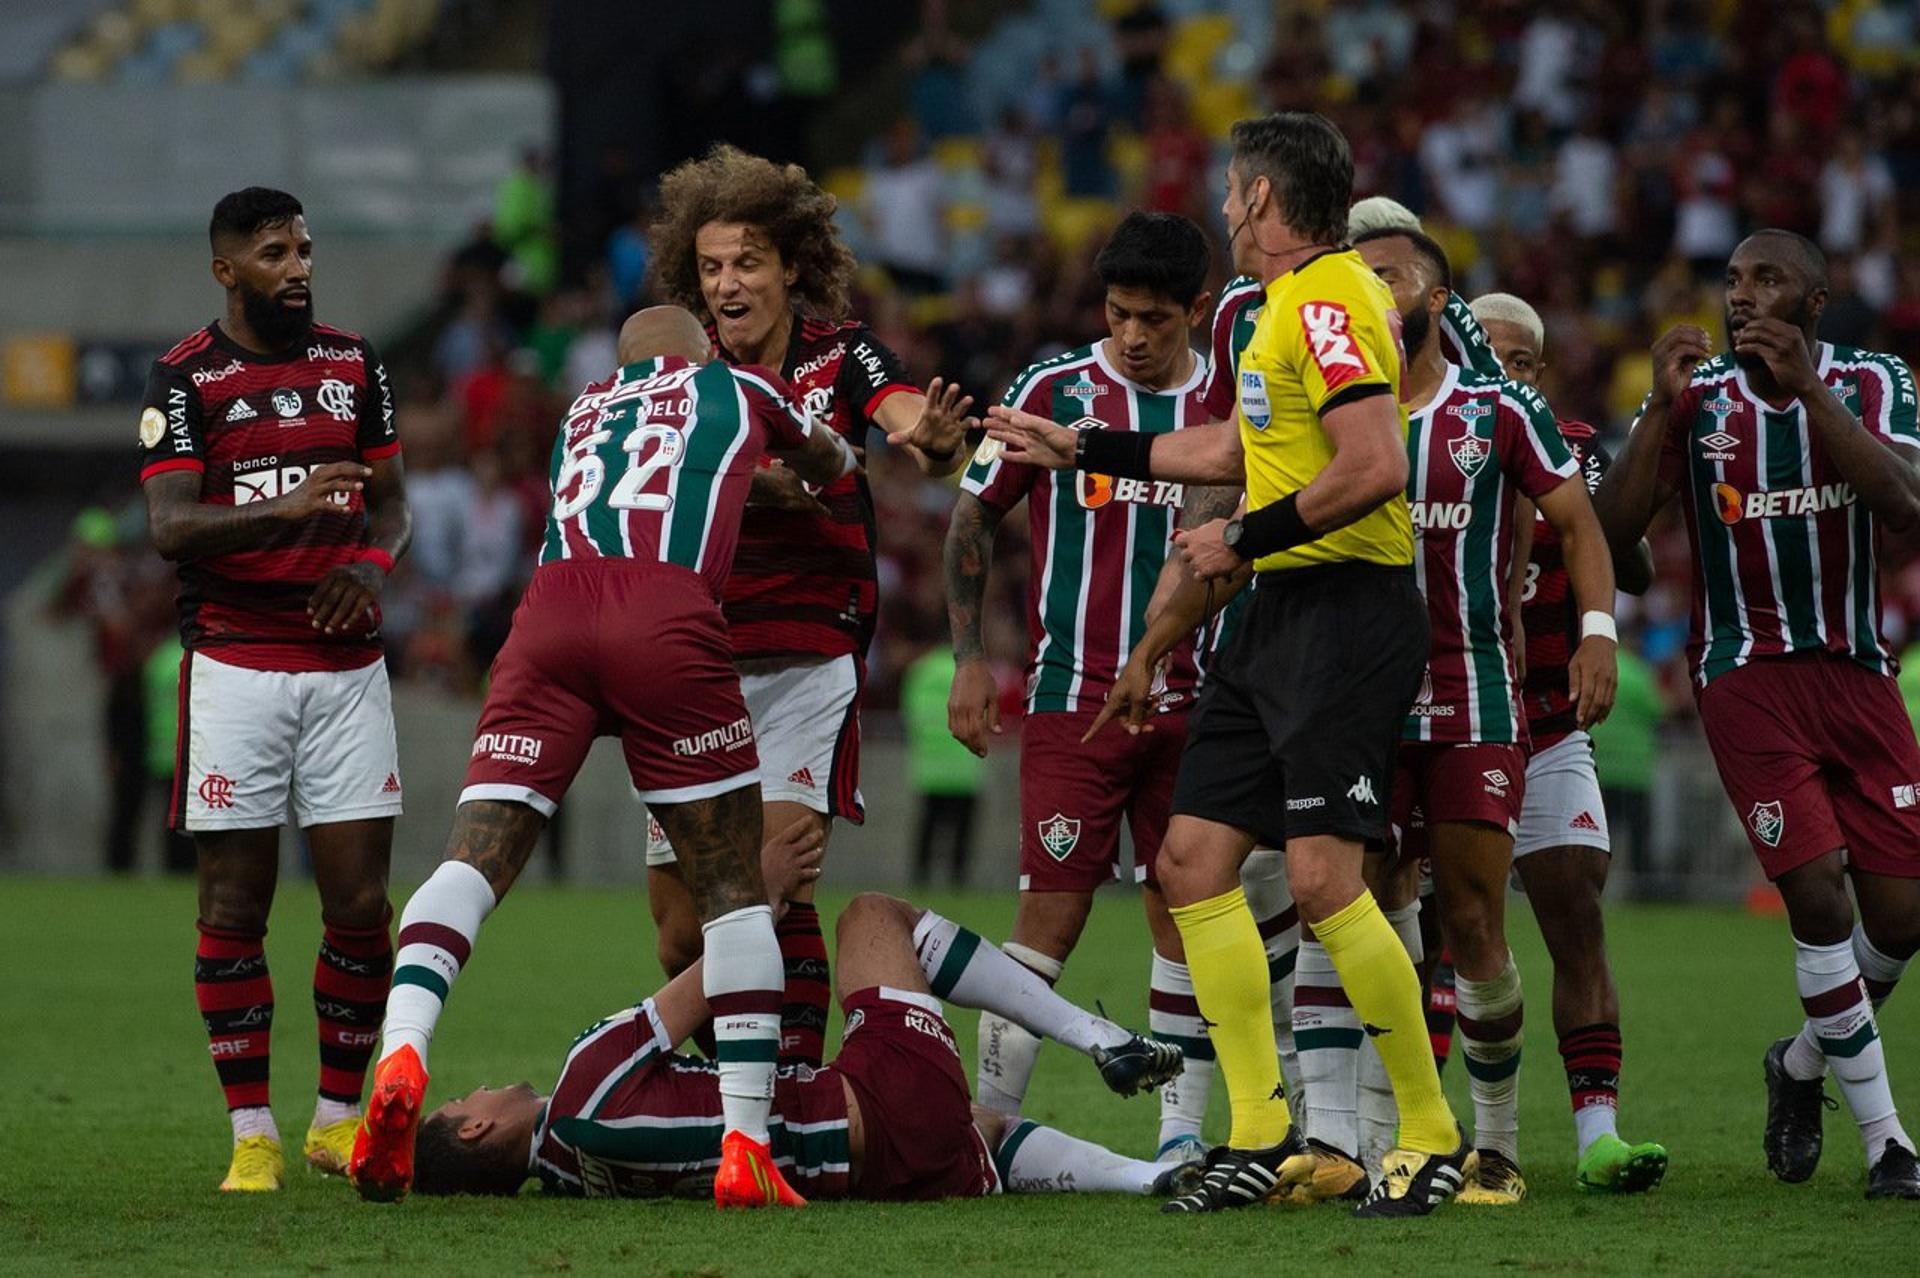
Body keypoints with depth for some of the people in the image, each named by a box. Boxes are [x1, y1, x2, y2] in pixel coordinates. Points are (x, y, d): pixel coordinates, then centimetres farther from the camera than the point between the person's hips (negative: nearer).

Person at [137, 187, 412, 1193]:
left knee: (360, 900, -1)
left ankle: (341, 1117, 13)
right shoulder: (186, 378, -2)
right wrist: (284, 512, -27)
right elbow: (169, 526, -12)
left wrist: (373, 561, -6)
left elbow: (391, 502, 17)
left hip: (345, 664, 3)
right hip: (234, 664, -3)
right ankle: (252, 1137, 5)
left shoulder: (353, 363, 11)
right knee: (234, 902, -2)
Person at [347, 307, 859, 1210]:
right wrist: (833, 457, 73)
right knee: (731, 882, 7)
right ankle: (747, 1151, 1)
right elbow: (832, 468, 49)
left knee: (473, 859, -3)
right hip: (666, 617, -2)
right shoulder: (737, 387, 29)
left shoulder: (580, 413, 35)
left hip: (549, 610, 2)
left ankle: (401, 1055, -30)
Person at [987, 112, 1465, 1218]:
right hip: (1280, 619, 11)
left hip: (1348, 612, -11)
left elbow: (1377, 466, -24)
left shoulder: (1332, 302, -14)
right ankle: (1265, 1136, 8)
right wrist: (1079, 450, 36)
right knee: (1194, 859, 6)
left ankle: (1433, 1137, -6)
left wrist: (1246, 538, -15)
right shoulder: (1291, 303, 18)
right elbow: (1240, 450, 32)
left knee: (1324, 877, -16)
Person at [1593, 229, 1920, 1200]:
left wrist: (1807, 387, -24)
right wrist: (1662, 408, -18)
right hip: (1746, 673, -2)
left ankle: (1802, 1065, 28)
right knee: (1817, 890, -17)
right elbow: (1610, 533, -9)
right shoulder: (1697, 399, -1)